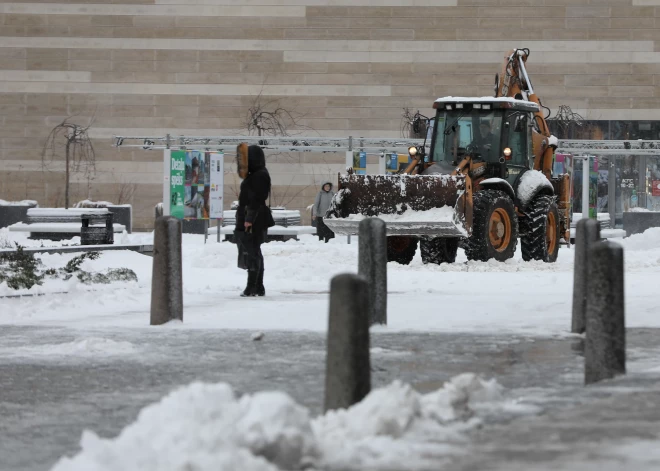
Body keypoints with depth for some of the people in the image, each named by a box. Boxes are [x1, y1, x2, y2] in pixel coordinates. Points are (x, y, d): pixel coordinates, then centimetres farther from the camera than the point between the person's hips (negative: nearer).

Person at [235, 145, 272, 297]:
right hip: (249, 220, 10)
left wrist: (249, 219, -23)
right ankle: (259, 288, 17)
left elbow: (257, 199, -20)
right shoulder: (254, 175, 17)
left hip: (255, 221, -10)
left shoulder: (260, 176, -14)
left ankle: (252, 287, -7)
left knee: (253, 253, -8)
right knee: (254, 253, 12)